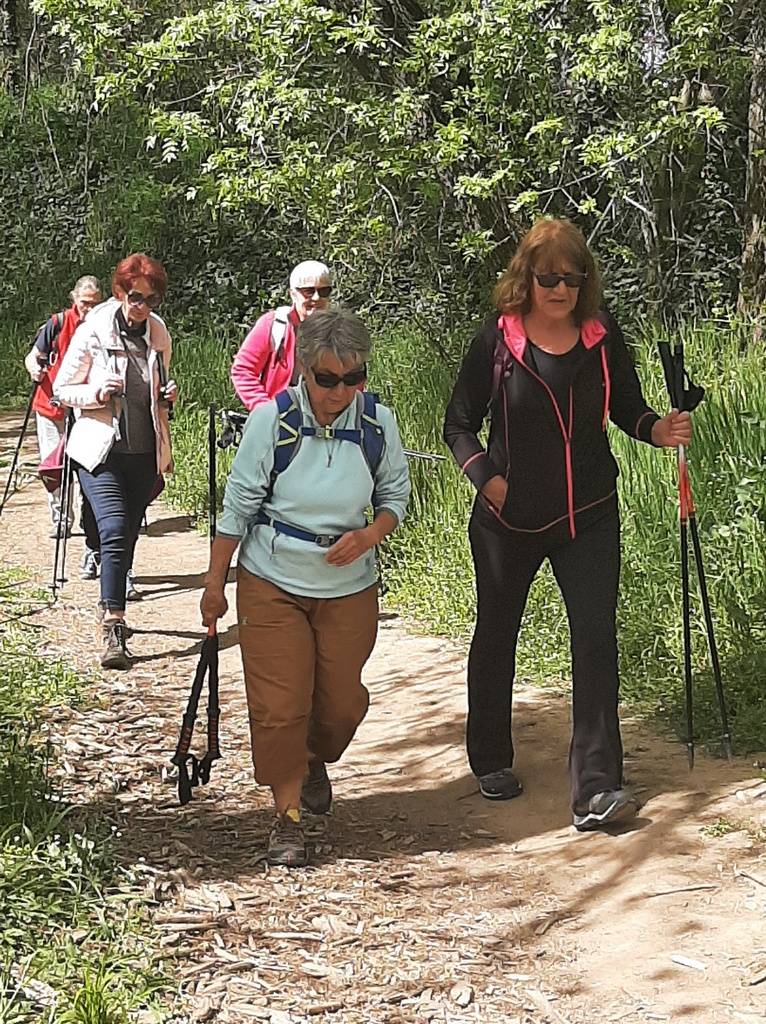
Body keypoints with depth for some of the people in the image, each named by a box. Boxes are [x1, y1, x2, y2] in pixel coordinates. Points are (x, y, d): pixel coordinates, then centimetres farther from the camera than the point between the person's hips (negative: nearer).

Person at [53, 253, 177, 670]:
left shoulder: (159, 334, 6)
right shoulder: (93, 332, -7)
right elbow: (62, 389, -2)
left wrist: (167, 395, -1)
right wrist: (97, 393, -20)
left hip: (144, 453, 5)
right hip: (101, 451, -5)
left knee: (127, 536, 12)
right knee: (114, 532, -17)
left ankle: (113, 612, 29)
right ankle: (112, 632, -19)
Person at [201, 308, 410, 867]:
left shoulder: (378, 423, -7)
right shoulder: (273, 419, -14)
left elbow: (396, 497, 5)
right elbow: (239, 505, -7)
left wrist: (369, 535, -16)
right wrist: (215, 582, -4)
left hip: (349, 587, 2)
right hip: (272, 586, -2)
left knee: (343, 700, 11)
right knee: (280, 705, -4)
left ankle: (314, 761, 43)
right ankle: (288, 816, 9)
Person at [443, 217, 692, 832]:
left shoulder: (603, 337, -1)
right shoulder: (498, 339, -8)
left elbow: (627, 408, 9)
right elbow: (459, 424, -1)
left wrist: (659, 430, -12)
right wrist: (487, 479, -15)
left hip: (589, 516, 1)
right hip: (509, 519, -1)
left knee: (596, 638, -9)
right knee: (496, 635, 14)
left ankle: (596, 791, -10)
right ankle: (491, 762, 35)